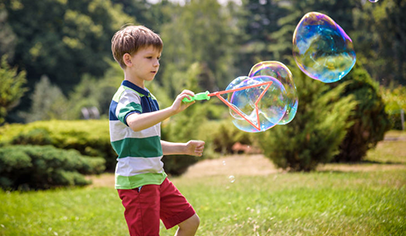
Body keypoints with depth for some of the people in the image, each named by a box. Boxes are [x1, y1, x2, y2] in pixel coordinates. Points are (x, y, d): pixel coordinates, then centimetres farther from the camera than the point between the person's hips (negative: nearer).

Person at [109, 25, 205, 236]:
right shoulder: (125, 97, -15)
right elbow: (135, 123, -39)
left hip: (156, 177, 9)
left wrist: (184, 148, 15)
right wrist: (172, 110, -49)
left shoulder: (147, 98, 16)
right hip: (136, 180, -9)